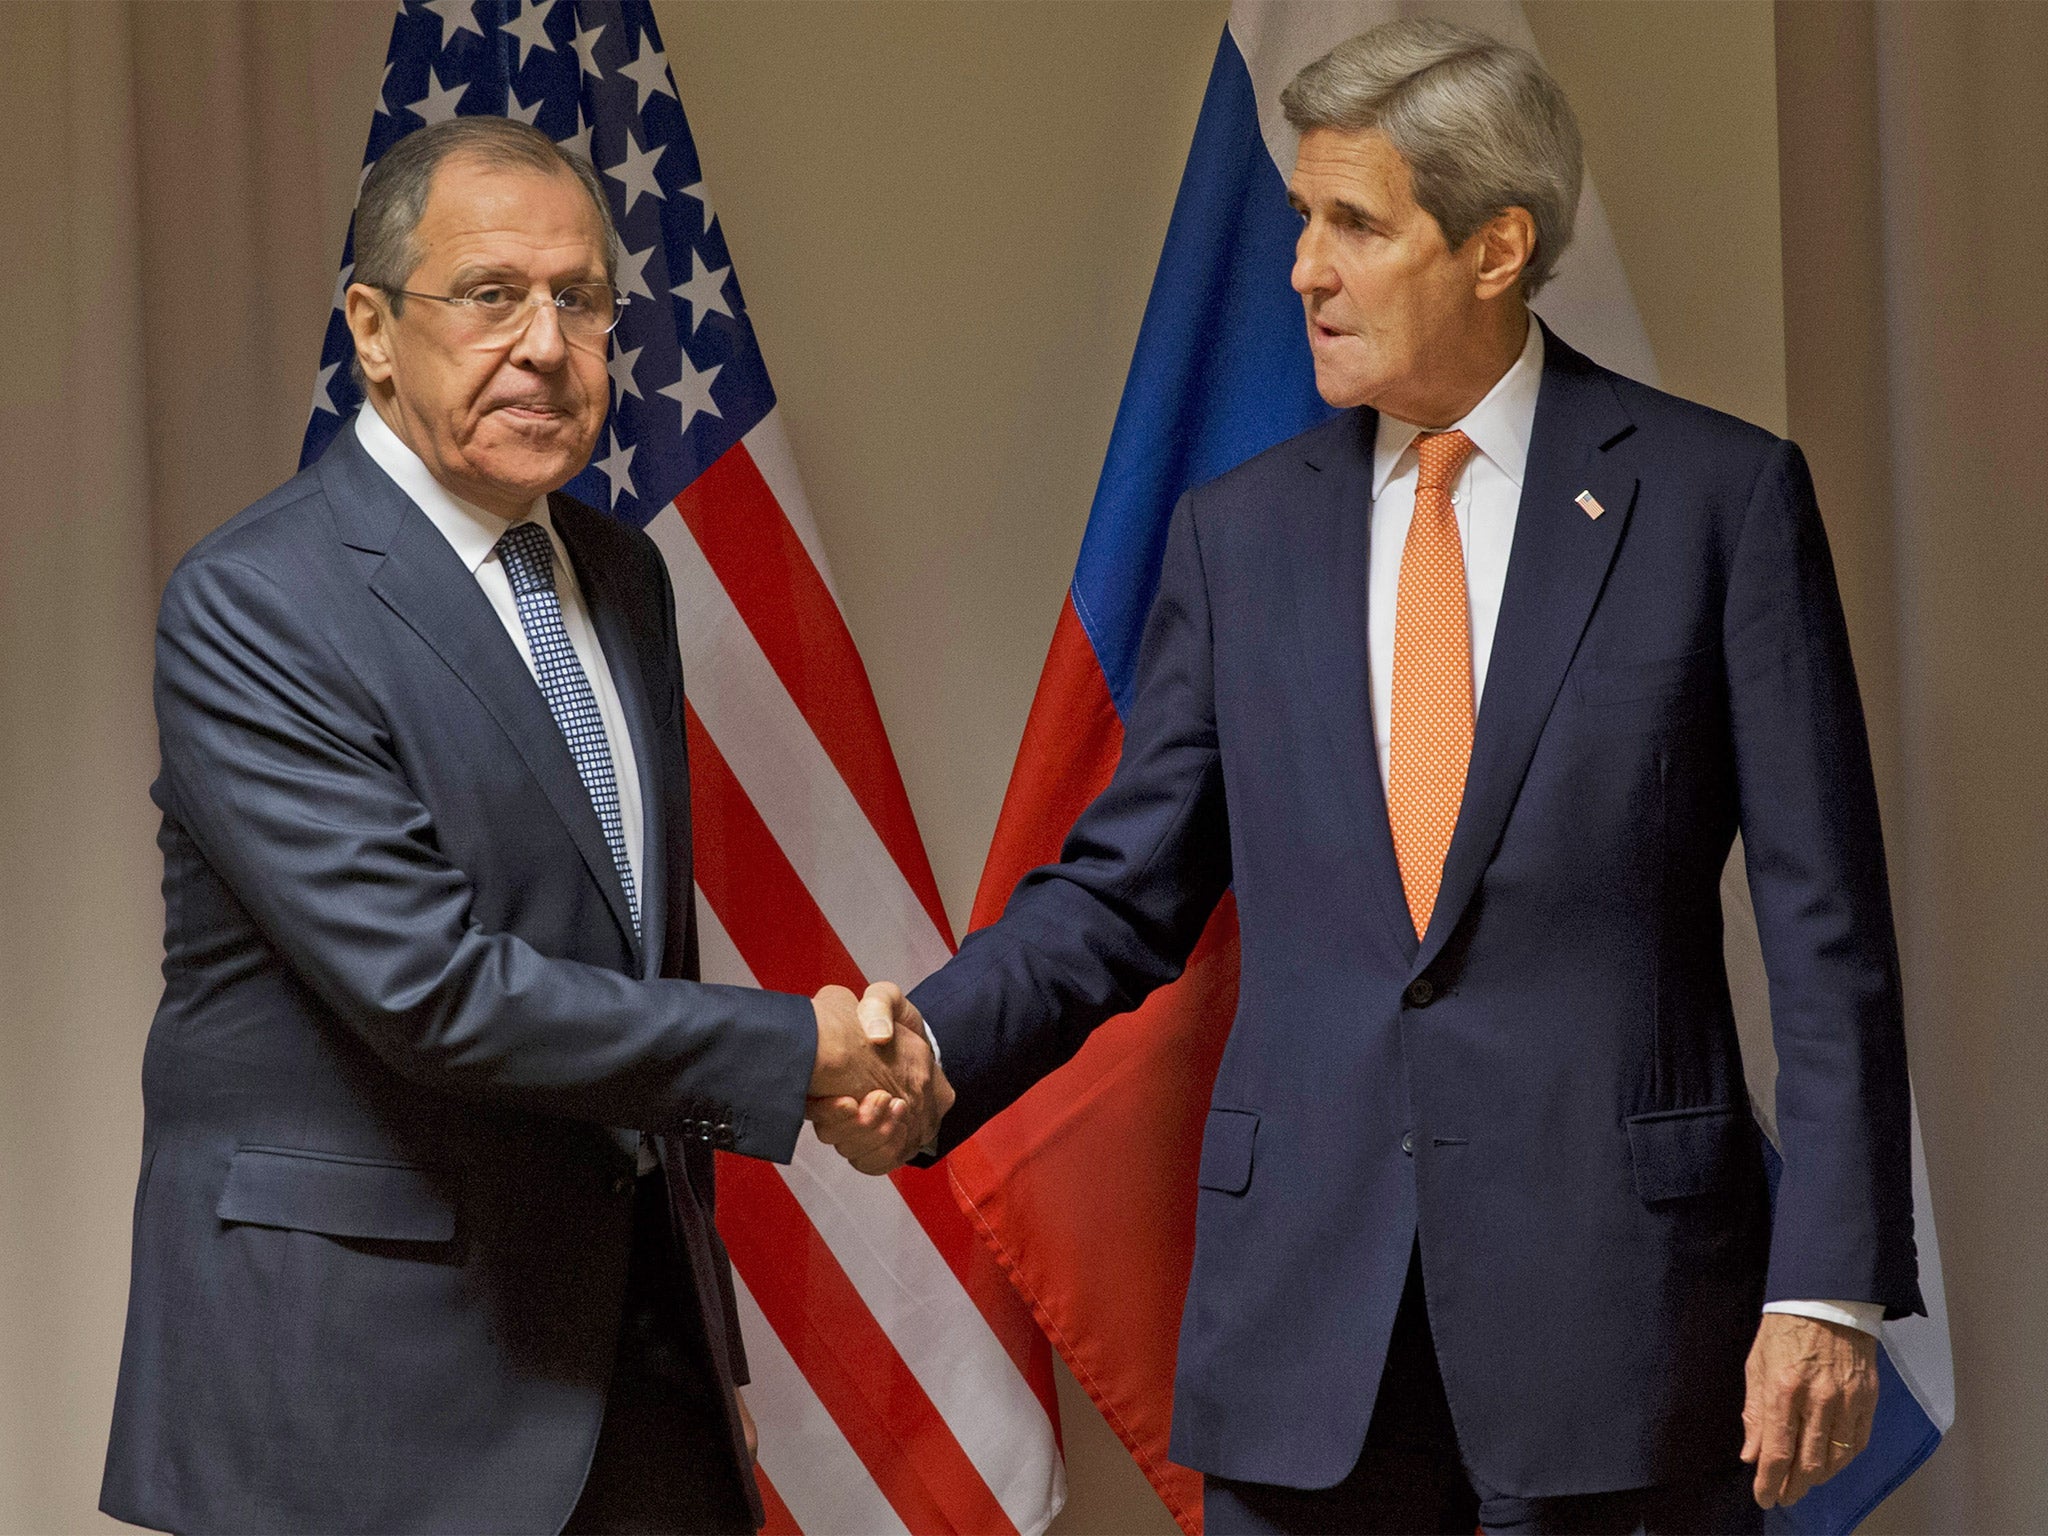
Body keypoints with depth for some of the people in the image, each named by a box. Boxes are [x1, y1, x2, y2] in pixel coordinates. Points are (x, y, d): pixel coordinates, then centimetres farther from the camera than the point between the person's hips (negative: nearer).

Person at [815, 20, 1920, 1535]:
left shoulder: (1721, 496, -1)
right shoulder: (1242, 530, 9)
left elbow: (1827, 926, -3)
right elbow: (1122, 891, 10)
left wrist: (1832, 1285, -9)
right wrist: (927, 1050, -9)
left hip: (1614, 1291, -3)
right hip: (1304, 1294, 3)